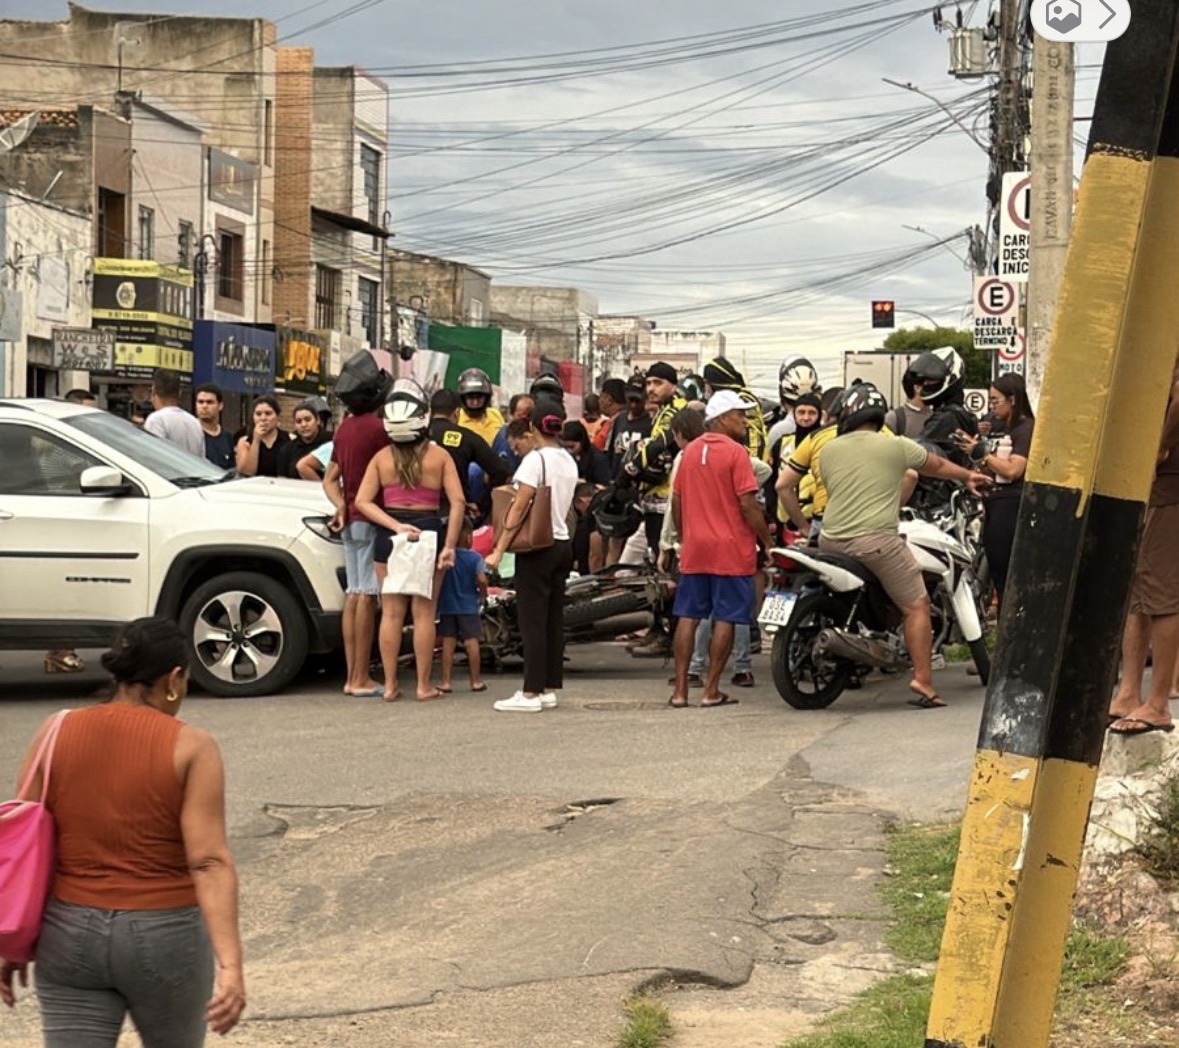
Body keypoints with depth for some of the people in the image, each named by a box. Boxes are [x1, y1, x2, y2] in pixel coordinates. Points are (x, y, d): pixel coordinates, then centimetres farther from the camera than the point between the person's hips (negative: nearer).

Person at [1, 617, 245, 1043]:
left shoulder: (56, 734, 0)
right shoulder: (190, 747, -9)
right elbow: (209, 862, -17)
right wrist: (230, 965, -20)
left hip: (69, 934, 2)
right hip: (166, 936, -2)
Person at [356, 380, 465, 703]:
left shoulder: (382, 457, 1)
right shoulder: (439, 456, -4)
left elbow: (363, 501, -7)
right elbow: (457, 501, -11)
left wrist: (396, 526, -11)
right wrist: (449, 545, -11)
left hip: (389, 535, 2)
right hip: (428, 531, -2)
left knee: (391, 612, 7)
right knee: (423, 612, 4)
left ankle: (390, 685, 8)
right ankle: (424, 686, 7)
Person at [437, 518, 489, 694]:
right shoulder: (474, 558, -9)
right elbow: (482, 580, -16)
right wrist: (483, 595, 2)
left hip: (446, 606, 2)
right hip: (468, 607, -2)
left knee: (448, 642, 4)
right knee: (471, 641, 4)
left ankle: (446, 681, 3)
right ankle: (476, 680, 7)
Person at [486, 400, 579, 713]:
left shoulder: (535, 459, -14)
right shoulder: (569, 461, 8)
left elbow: (519, 509, -16)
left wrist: (498, 550, -13)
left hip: (537, 547, -7)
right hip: (562, 543, 7)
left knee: (533, 620, -5)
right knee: (554, 620, 10)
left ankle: (531, 693, -4)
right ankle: (549, 689, 14)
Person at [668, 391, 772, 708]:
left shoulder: (690, 451, 10)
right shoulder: (736, 452, -10)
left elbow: (677, 501, 13)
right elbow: (748, 505, -14)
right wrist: (766, 541, -6)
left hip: (694, 548, 6)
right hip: (731, 550, -6)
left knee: (688, 616, 7)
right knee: (725, 619, 0)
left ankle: (680, 689, 6)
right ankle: (712, 690, 1)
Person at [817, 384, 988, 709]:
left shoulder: (828, 451, 8)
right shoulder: (896, 447, 2)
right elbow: (936, 466, 17)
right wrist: (968, 476, 36)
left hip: (831, 542, 4)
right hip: (877, 541, -4)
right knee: (917, 607, 4)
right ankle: (922, 681, -5)